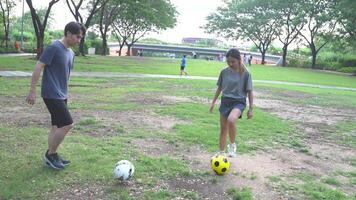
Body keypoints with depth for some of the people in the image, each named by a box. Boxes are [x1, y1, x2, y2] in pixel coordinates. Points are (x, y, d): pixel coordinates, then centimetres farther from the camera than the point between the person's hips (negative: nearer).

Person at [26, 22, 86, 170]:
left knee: (56, 126, 12)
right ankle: (50, 154, 6)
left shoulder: (71, 52, 12)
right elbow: (38, 67, -15)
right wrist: (32, 91, -15)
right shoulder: (54, 48, -14)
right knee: (67, 124, -11)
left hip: (61, 95, 8)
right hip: (52, 95, -8)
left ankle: (51, 156, 23)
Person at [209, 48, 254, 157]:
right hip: (225, 101, 4)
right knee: (223, 128, 7)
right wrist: (213, 102, 13)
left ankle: (232, 144, -8)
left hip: (239, 102, -4)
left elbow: (249, 91, -4)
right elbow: (219, 88, 11)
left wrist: (251, 108, -5)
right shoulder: (224, 72, -1)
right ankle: (221, 153, 23)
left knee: (231, 120, -33)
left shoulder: (245, 73, -9)